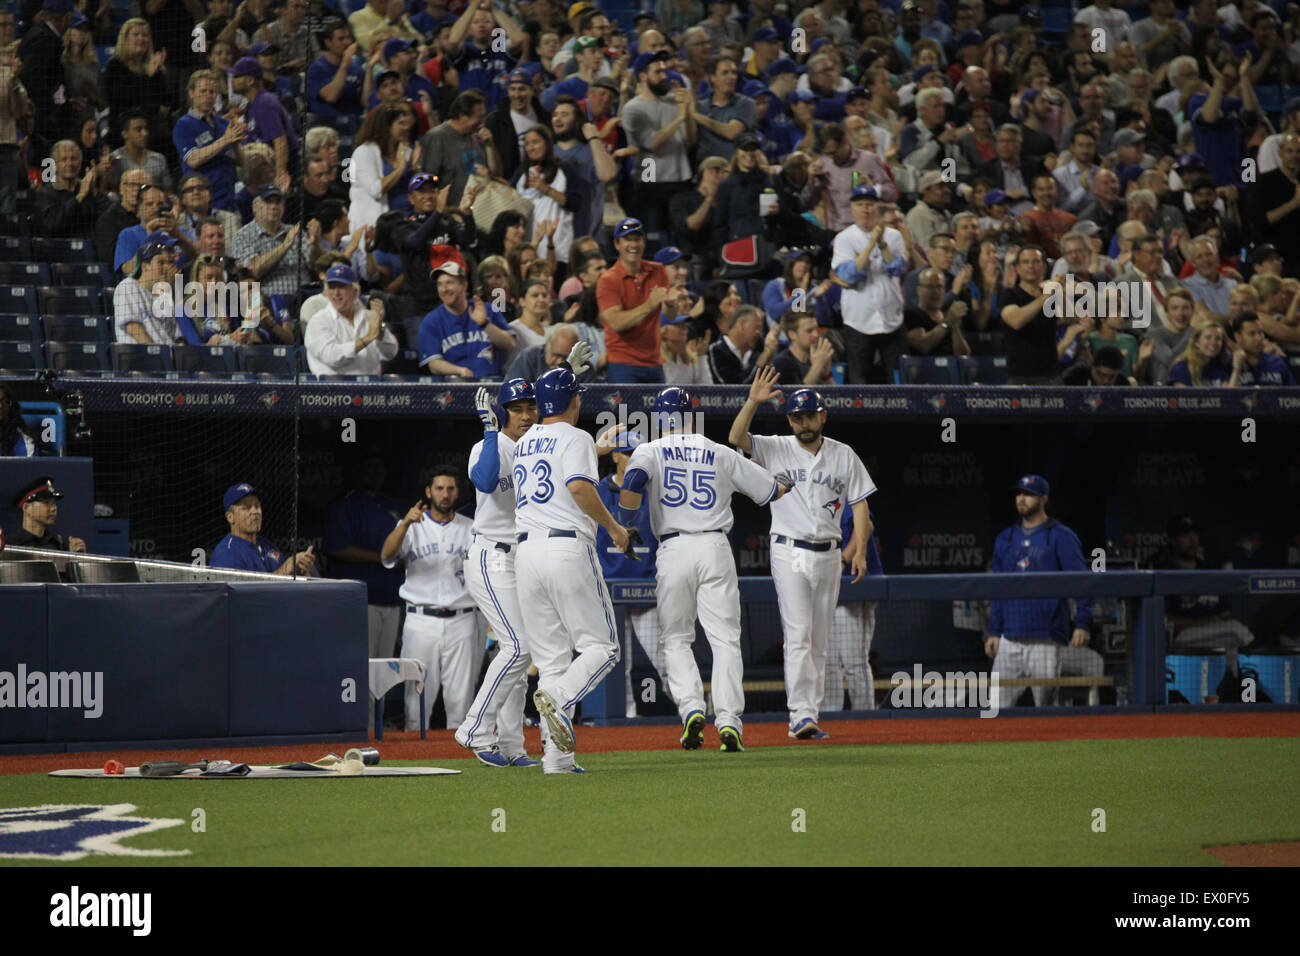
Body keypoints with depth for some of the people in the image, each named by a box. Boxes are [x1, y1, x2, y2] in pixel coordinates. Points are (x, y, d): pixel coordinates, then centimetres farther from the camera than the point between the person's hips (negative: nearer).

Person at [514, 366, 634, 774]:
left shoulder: (522, 445, 20)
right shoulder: (575, 438, -2)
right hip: (568, 549, -6)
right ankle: (557, 697, -28)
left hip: (526, 552, 6)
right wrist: (614, 529, -7)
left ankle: (556, 755, -3)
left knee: (552, 658, 6)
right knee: (601, 646, 0)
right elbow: (580, 487, -18)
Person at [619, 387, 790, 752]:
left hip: (673, 550, -1)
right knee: (725, 638, 1)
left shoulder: (649, 451, 4)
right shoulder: (720, 454, 11)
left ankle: (691, 708, -9)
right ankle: (728, 720, -11)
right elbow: (772, 492, 17)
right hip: (716, 548, 1)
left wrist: (622, 526, -5)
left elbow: (632, 483, -19)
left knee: (676, 639, 11)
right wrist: (785, 485, 41)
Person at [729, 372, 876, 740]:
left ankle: (811, 716, 10)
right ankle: (801, 715, -19)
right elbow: (736, 438, -13)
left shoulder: (844, 456, 8)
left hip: (828, 555, 3)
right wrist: (752, 402, -26)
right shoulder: (776, 450, 1)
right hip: (790, 554, -3)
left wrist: (859, 551, -3)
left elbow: (859, 504, 7)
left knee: (819, 642, 6)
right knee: (798, 636, -13)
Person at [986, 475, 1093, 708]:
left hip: (1045, 640, -5)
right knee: (999, 706, 0)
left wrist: (1083, 624, -17)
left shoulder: (1061, 537, 0)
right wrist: (993, 631, 13)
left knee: (1045, 706, -3)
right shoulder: (1005, 539, 16)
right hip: (1009, 639, 5)